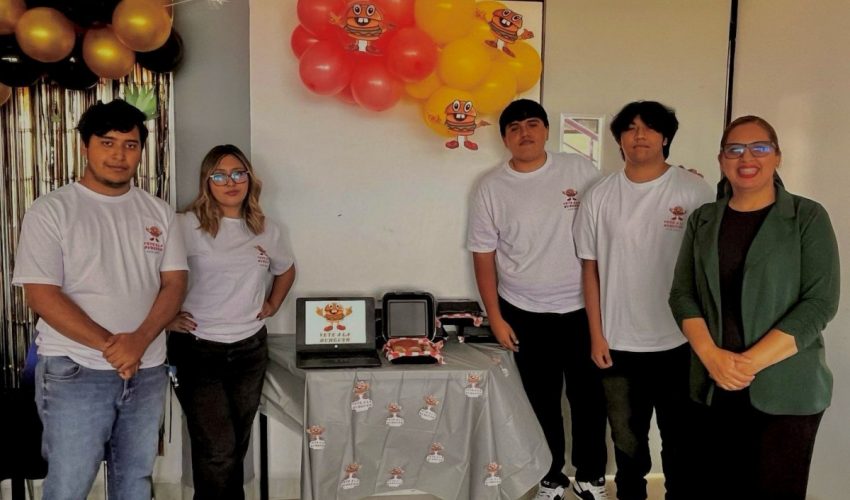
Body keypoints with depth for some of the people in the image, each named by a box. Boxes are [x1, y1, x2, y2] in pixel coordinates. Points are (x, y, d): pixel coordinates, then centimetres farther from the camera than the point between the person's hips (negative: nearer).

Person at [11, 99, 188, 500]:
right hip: (75, 372, -4)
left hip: (147, 370, 4)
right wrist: (109, 345, -18)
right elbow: (41, 293, -12)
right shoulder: (51, 210, -5)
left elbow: (174, 282, 1)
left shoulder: (158, 212, 6)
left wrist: (139, 341, -16)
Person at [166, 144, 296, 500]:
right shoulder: (186, 226, -11)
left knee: (238, 444, 16)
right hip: (198, 350, -5)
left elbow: (286, 270, 24)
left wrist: (273, 304, 13)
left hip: (249, 349, 5)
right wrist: (165, 318, -13)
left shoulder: (267, 231, 7)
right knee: (217, 449, -5)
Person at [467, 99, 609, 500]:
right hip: (525, 315, 0)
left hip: (583, 308, 0)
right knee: (542, 402, 13)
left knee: (589, 397, 11)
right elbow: (483, 256, 0)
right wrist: (495, 317, -3)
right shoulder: (490, 188, -3)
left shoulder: (581, 170, -3)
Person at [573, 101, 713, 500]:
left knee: (679, 438, 16)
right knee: (627, 440, 18)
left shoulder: (694, 191, -6)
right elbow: (590, 269, 3)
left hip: (680, 342, -1)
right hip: (619, 344, 2)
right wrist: (596, 335, 0)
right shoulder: (599, 197, 0)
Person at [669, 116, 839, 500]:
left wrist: (751, 362, -17)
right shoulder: (703, 220, 8)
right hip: (714, 386, 3)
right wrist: (712, 356, -13)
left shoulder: (808, 218, -2)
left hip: (785, 389, -3)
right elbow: (682, 294, 3)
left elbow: (820, 302, -10)